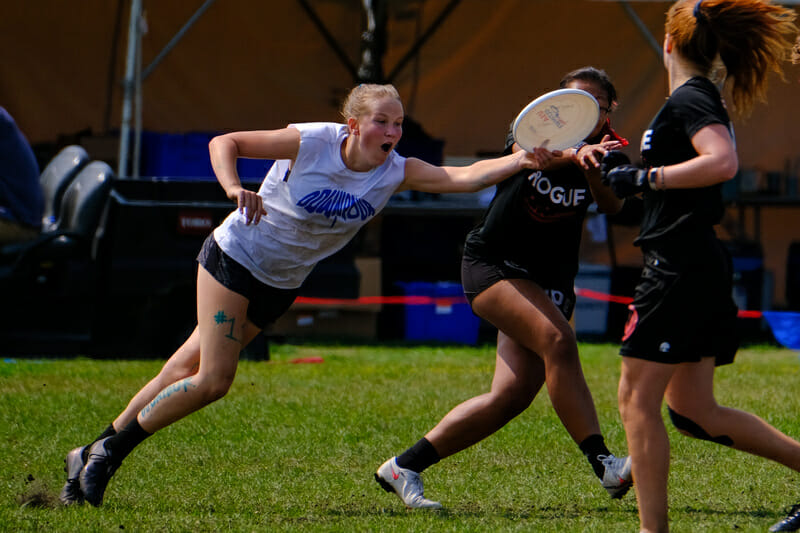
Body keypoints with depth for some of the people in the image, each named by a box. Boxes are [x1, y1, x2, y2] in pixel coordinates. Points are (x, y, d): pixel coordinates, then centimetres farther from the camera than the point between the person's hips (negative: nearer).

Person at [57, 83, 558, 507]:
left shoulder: (395, 172, -12)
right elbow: (224, 143, -16)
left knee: (192, 370, 5)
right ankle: (108, 450, 3)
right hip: (234, 257, -5)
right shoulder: (311, 142, -22)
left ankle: (93, 456, 15)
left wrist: (521, 161, -38)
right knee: (212, 379, -13)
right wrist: (235, 189, -35)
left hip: (281, 285, 5)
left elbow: (462, 177, -22)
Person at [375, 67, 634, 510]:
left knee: (513, 395, -6)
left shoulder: (608, 151, -2)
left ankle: (404, 467, 6)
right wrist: (574, 153, -54)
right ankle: (603, 465, -32)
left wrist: (594, 171, -45)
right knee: (557, 339, -29)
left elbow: (611, 206, -23)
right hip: (491, 263, -4)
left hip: (549, 282, 4)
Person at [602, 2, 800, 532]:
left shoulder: (689, 100, -12)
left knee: (638, 399, -4)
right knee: (694, 412, 11)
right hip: (702, 264, 9)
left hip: (681, 266, -9)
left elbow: (723, 162, -29)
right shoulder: (704, 99, 17)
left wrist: (642, 178, -22)